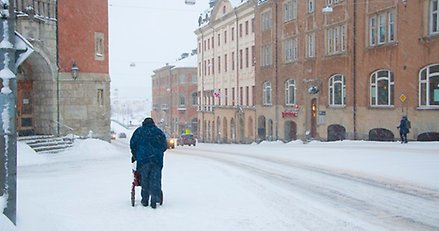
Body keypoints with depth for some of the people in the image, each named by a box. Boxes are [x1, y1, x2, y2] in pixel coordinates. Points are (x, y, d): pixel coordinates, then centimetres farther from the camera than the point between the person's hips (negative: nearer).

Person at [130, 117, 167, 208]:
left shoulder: (139, 131, 9)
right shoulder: (159, 132, 14)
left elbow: (133, 144, 7)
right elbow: (164, 146, 16)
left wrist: (135, 156, 19)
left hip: (143, 159, -1)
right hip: (157, 159, 1)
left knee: (144, 179, 9)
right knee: (155, 179, 1)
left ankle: (145, 200, 14)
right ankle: (154, 201, -5)